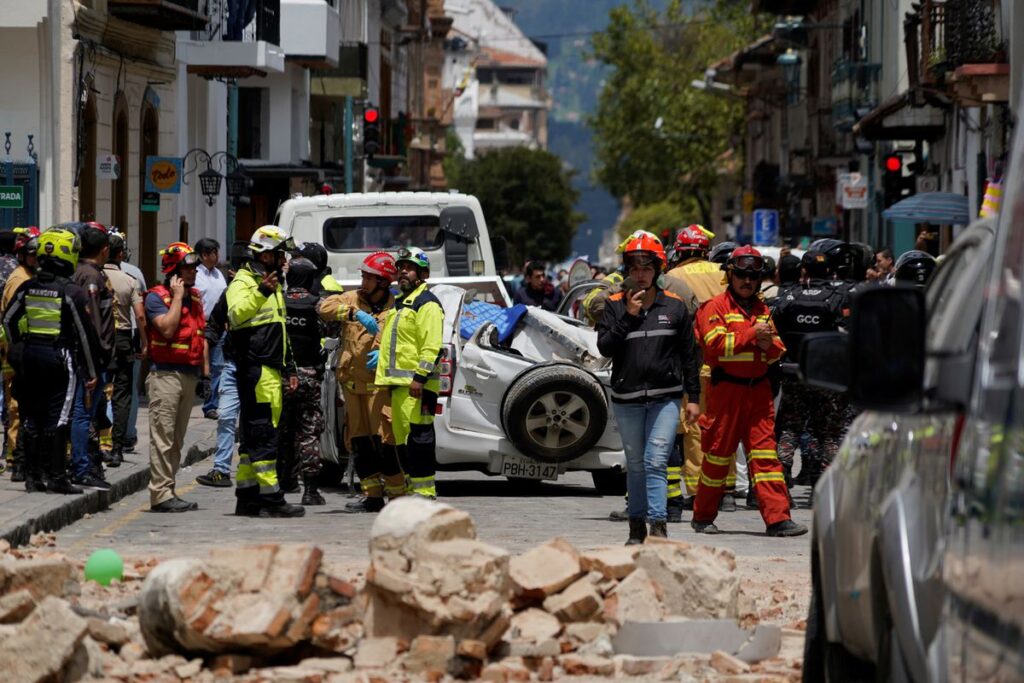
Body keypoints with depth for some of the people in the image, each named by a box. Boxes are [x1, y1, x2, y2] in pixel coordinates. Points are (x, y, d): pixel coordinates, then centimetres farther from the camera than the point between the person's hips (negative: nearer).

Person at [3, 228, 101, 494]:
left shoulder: (27, 288, 4)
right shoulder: (72, 292, -11)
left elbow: (8, 320, 11)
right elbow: (85, 333, -9)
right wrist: (92, 371, -2)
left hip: (29, 356, 5)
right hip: (59, 359, -5)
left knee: (31, 418, 11)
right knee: (57, 419, -1)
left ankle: (33, 476, 14)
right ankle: (56, 477, -2)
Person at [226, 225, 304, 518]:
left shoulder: (274, 285, 24)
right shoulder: (244, 282, -7)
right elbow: (236, 315, -28)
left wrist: (290, 369, 27)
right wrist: (261, 293, -40)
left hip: (272, 372, 10)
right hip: (255, 371, -10)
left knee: (254, 435, 11)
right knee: (263, 435, -11)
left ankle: (246, 498, 14)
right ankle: (270, 498, -12)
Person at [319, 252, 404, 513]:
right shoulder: (353, 299, 9)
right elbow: (326, 307, -8)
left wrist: (386, 354, -19)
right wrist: (356, 313, -21)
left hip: (380, 384, -5)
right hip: (352, 382, 5)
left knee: (383, 440, -11)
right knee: (360, 442, 7)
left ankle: (397, 495, -4)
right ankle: (372, 495, 14)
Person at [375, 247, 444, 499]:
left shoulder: (427, 304, -8)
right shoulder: (399, 304, 24)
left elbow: (432, 346, -17)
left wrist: (419, 377, -24)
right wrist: (383, 367, 24)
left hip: (416, 385, -10)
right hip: (398, 383, 10)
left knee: (418, 438, -13)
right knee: (402, 439, 12)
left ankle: (424, 491, -13)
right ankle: (412, 489, 17)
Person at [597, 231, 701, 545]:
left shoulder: (674, 307, 5)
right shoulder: (615, 306, 5)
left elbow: (689, 355, 8)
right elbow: (605, 347, -5)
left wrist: (694, 397, 5)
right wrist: (628, 316, -13)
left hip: (665, 397, -2)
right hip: (626, 398, 2)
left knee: (656, 461, -13)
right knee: (635, 463, 10)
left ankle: (658, 524, -18)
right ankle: (637, 525, 18)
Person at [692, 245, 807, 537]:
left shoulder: (762, 310, 17)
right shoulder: (715, 307, -2)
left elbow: (778, 351, 18)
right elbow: (715, 345, -15)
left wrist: (769, 345, -5)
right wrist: (751, 335, -17)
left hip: (758, 389, 5)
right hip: (726, 389, -5)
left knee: (765, 452, -1)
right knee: (719, 452, 2)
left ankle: (778, 518, -7)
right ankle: (703, 516, 15)